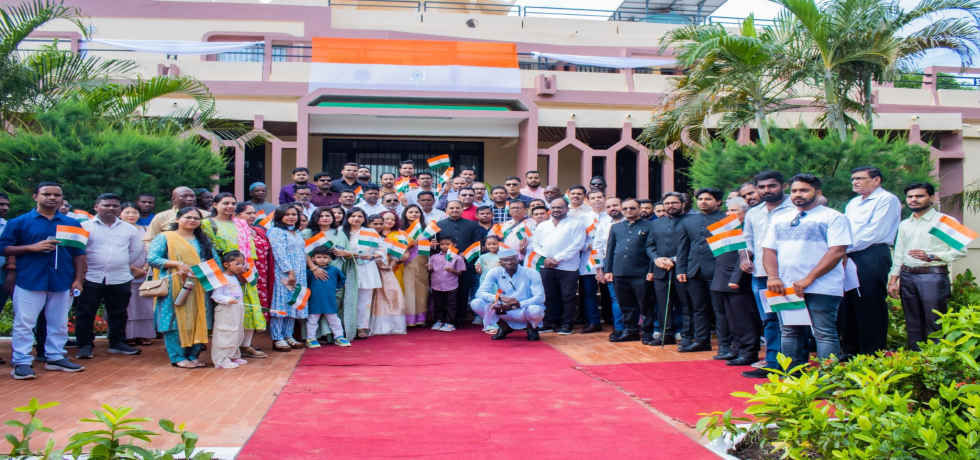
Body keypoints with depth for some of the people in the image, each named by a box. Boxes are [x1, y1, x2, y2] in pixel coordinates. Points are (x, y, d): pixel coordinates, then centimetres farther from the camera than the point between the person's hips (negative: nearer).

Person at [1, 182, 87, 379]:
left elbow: (79, 253, 9)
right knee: (24, 323, -1)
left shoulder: (72, 224, 8)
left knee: (59, 324, 10)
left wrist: (78, 279, 1)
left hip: (63, 282, 3)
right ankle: (21, 362, 5)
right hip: (29, 282, -3)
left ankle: (56, 358, 21)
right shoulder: (19, 222, 2)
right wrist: (32, 247, -14)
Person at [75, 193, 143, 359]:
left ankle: (117, 343, 20)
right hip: (91, 278, -2)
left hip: (120, 278, 3)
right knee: (85, 313, 0)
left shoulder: (129, 229, 9)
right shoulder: (85, 226, 0)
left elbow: (136, 250, 17)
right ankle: (85, 345, 8)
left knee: (119, 313, 10)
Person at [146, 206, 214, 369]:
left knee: (198, 320, 3)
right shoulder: (164, 238, 2)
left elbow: (214, 261, 13)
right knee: (176, 320, -4)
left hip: (198, 288, 4)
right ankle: (178, 357, 4)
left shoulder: (203, 241, 17)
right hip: (174, 288, -4)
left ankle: (194, 355, 14)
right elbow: (151, 258, -8)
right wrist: (178, 264, -16)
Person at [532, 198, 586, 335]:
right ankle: (549, 322, 16)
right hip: (546, 266, 4)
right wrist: (545, 257, -6)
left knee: (568, 296, -2)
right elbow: (535, 244, 13)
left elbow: (577, 244, -7)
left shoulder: (576, 224, 3)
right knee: (548, 296, 8)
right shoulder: (542, 226, 17)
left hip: (568, 266, -4)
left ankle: (566, 324, 6)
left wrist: (558, 258, -12)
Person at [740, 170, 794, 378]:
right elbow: (747, 241, 25)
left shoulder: (795, 209, -4)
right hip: (759, 275, 6)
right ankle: (772, 364, 16)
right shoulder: (753, 214, 17)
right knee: (769, 321, 11)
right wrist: (745, 258, 5)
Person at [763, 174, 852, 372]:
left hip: (821, 288, -5)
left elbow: (838, 251, -11)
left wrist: (808, 279, -17)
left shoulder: (833, 217, -1)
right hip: (786, 288, 6)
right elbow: (769, 250, 14)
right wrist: (773, 277, -6)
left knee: (824, 334, -5)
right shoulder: (779, 220, 17)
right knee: (789, 333, 8)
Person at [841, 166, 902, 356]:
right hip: (849, 258, 8)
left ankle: (872, 356, -1)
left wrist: (848, 248, -12)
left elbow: (875, 232, -15)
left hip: (872, 257, -8)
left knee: (870, 308, -6)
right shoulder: (853, 203, 23)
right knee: (847, 306, 9)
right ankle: (849, 352, 18)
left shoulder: (887, 199, -5)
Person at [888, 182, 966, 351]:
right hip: (907, 277, 6)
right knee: (913, 324, 9)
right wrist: (893, 280, 11)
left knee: (935, 325, -7)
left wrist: (930, 257, -16)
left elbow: (960, 250, -8)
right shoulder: (904, 225, 17)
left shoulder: (945, 221, -1)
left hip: (933, 276, -5)